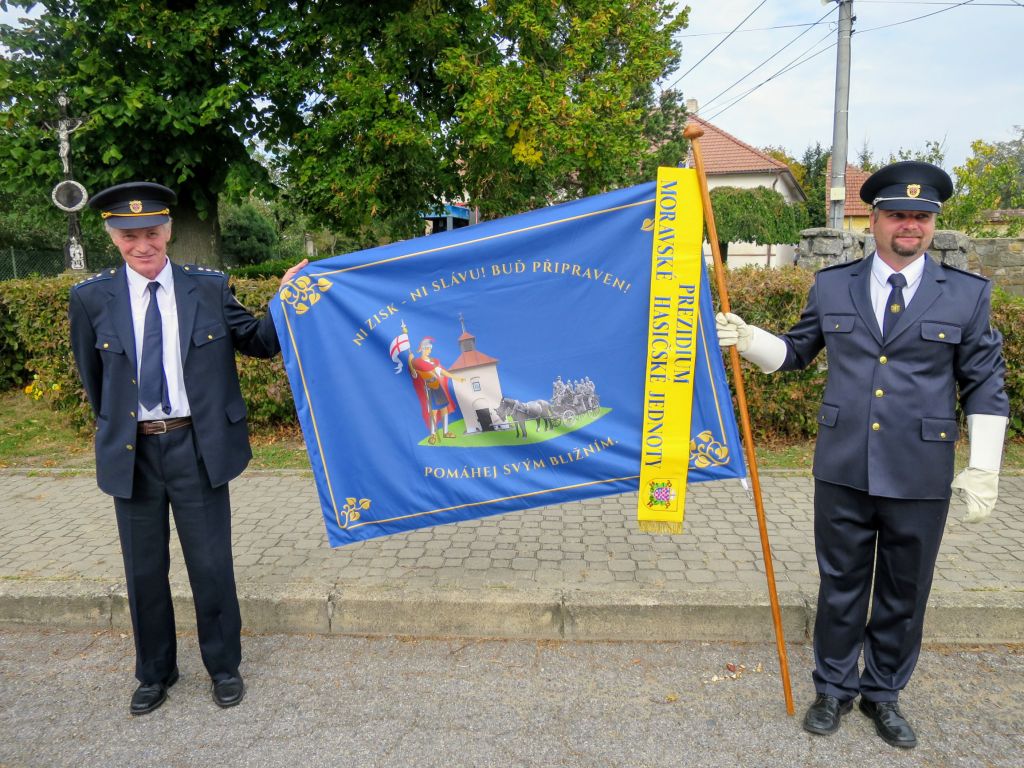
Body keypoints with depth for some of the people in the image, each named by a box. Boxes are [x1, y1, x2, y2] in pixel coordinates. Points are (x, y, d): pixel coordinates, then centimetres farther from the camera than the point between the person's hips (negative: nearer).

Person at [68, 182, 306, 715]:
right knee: (144, 571, 15)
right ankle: (154, 673, 36)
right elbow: (92, 379, 11)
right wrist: (116, 429, 16)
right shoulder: (91, 299, -2)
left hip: (198, 446, -1)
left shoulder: (209, 288, -4)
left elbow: (257, 343, 2)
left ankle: (224, 666, 31)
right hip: (132, 452, 1)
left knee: (211, 565, 10)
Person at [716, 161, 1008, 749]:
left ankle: (884, 692, 36)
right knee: (841, 586, 13)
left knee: (904, 593, 14)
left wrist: (984, 468, -3)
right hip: (843, 472, 1)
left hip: (920, 479, 0)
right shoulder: (832, 286, 4)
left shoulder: (968, 294, 0)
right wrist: (748, 338, -6)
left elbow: (985, 387, 2)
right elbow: (796, 352, 12)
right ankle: (836, 688, 33)